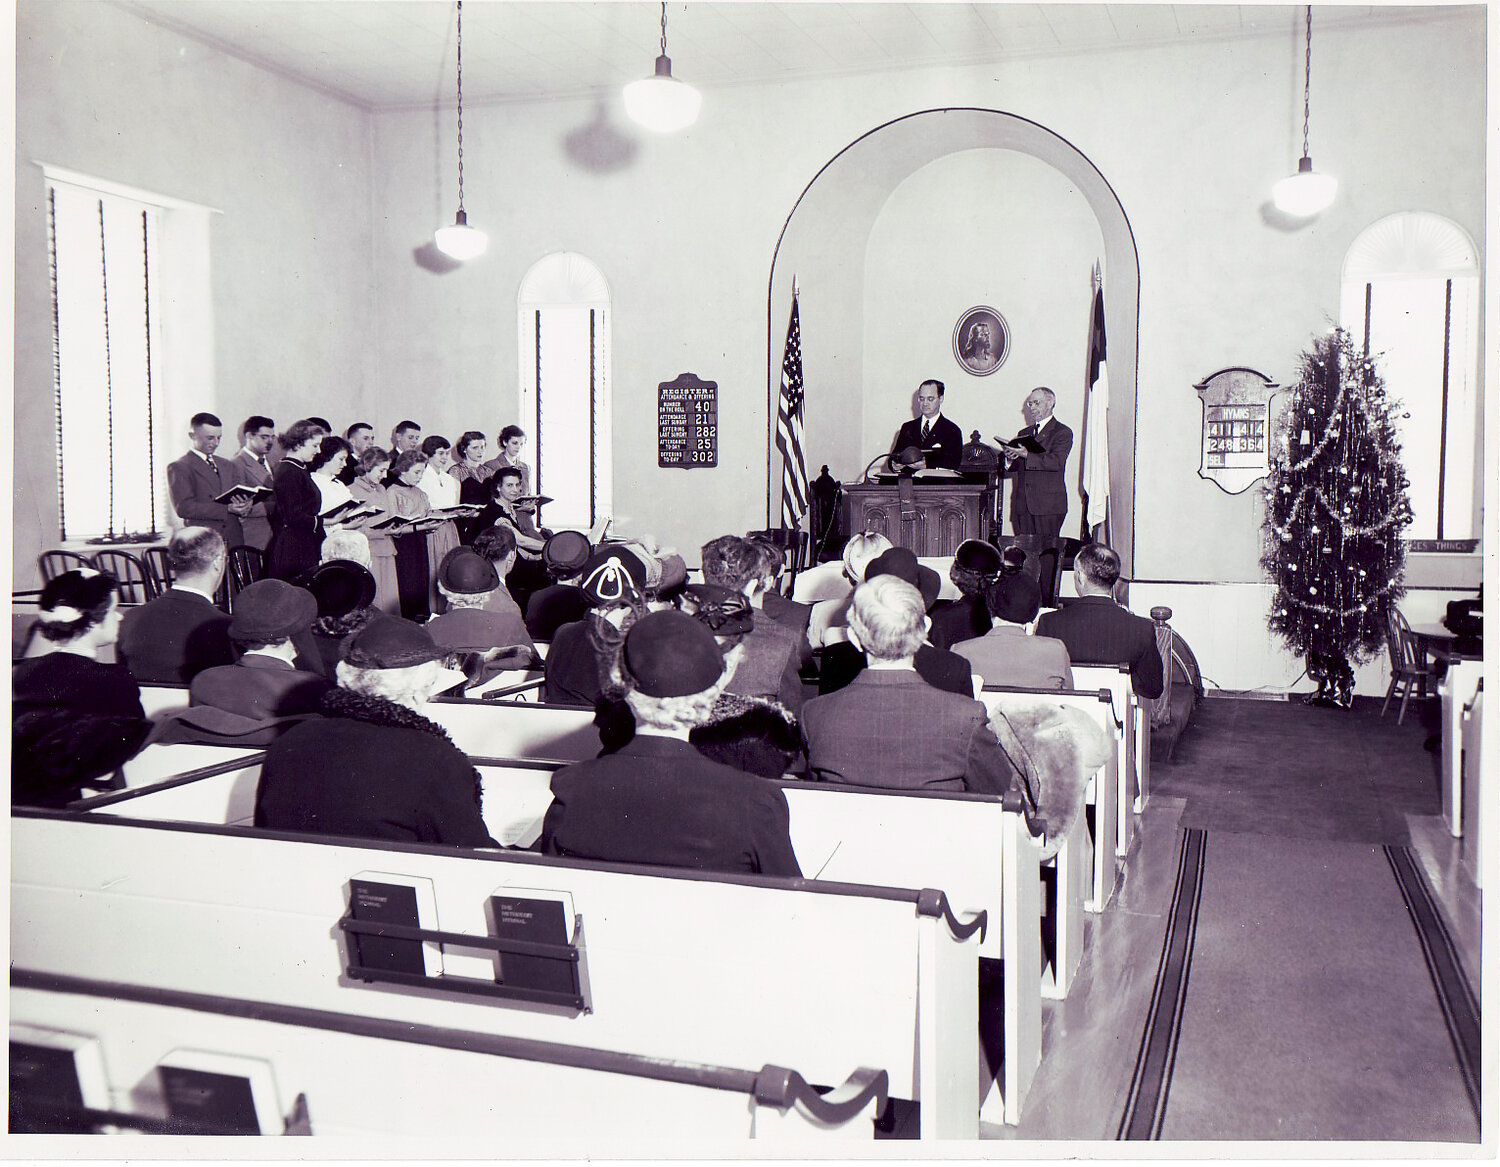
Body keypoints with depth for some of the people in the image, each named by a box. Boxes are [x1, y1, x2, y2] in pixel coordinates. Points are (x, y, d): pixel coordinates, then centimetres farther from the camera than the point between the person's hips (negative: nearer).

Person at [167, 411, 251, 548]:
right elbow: (183, 508, -10)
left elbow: (239, 497, 20)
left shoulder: (227, 465, 22)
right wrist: (226, 508, -18)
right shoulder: (178, 468, 1)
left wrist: (243, 507, -7)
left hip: (233, 541, 5)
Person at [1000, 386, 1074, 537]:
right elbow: (1013, 467, 17)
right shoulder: (1024, 433, 21)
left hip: (1048, 504, -5)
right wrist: (1009, 458, -7)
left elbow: (1056, 462, -15)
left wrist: (1026, 454, -22)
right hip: (1022, 505, 5)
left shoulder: (1063, 432, 1)